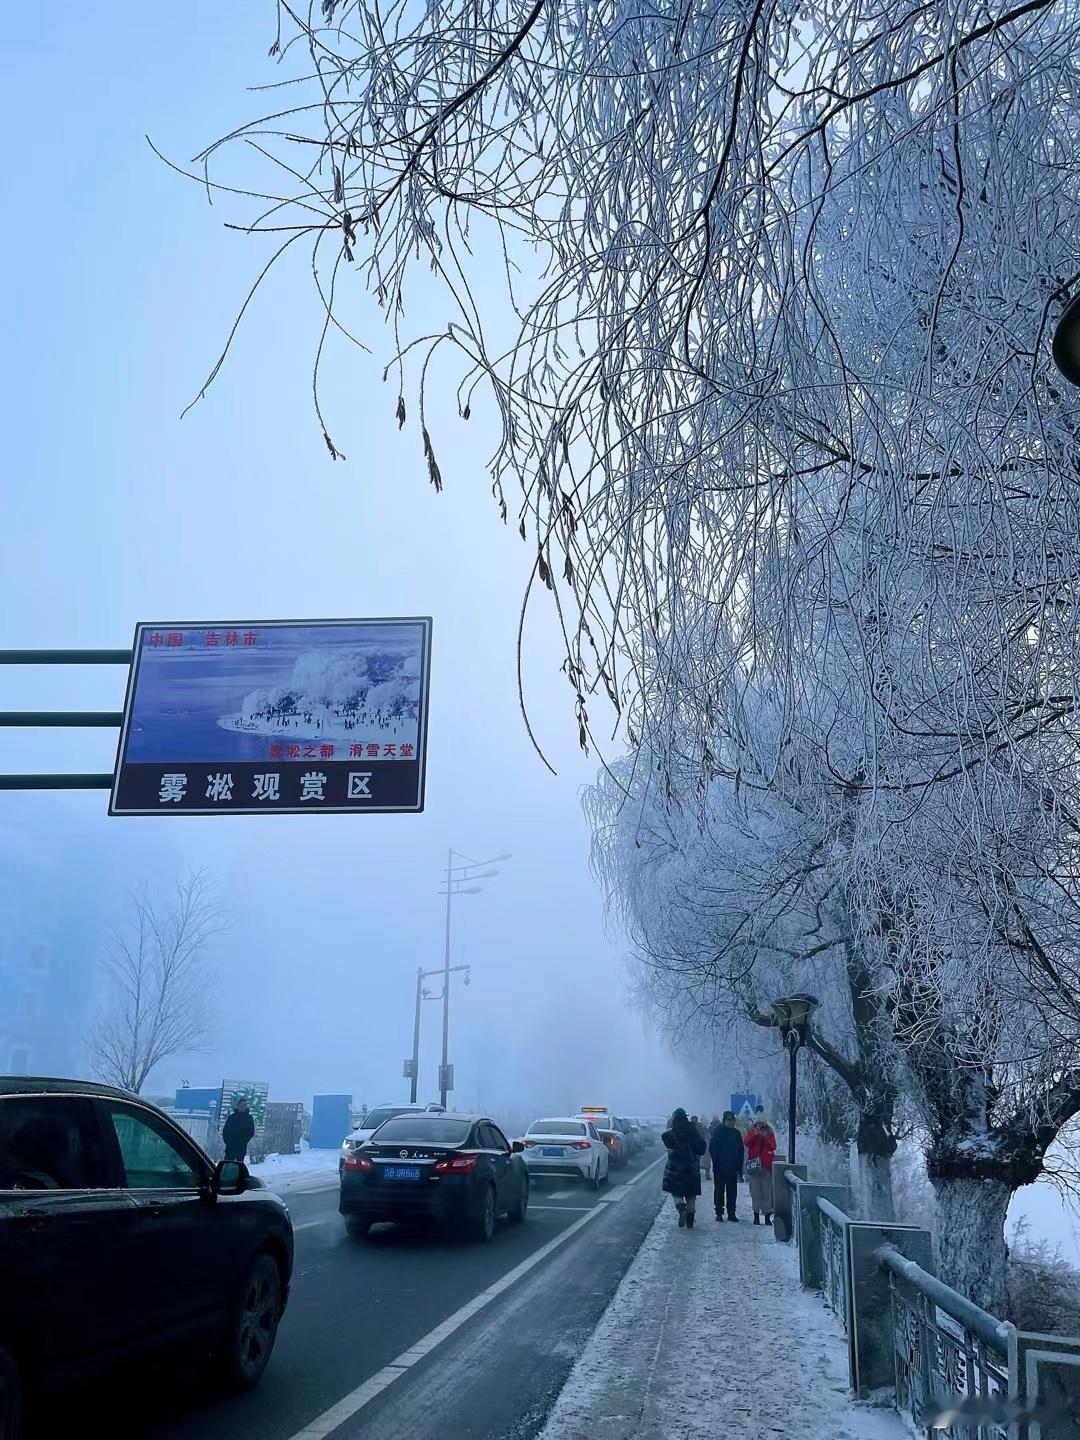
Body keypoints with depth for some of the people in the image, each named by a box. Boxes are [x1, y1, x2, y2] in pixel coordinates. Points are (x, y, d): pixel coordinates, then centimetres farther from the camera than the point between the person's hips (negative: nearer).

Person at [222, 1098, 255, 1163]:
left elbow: (251, 1132, 2)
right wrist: (228, 1141, -7)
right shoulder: (232, 1117, 8)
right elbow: (225, 1130, 7)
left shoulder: (249, 1118, 7)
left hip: (241, 1148, 0)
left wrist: (243, 1141, -9)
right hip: (230, 1147, 0)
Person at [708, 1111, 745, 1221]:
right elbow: (712, 1149, -4)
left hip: (733, 1169, 3)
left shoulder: (736, 1133, 8)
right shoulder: (717, 1131, -3)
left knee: (732, 1192, 6)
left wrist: (739, 1169, 5)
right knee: (719, 1191, 1)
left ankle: (731, 1213, 13)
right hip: (719, 1169, -3)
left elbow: (741, 1151, 10)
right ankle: (719, 1213, 8)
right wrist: (716, 1163, -11)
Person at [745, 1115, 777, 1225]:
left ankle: (767, 1215, 2)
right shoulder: (752, 1133, 10)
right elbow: (747, 1143, -8)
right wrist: (755, 1134, -20)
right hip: (754, 1164, 0)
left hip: (767, 1164, 0)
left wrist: (765, 1138, -16)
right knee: (755, 1190, -2)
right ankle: (756, 1214, 2)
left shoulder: (770, 1133, 11)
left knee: (767, 1190, -2)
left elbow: (773, 1147, -2)